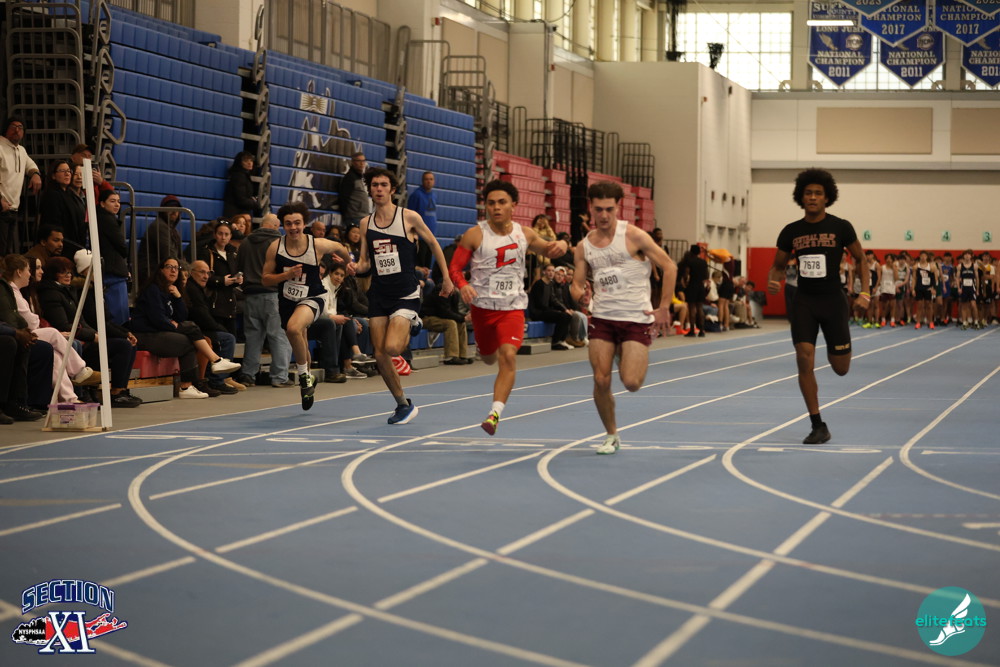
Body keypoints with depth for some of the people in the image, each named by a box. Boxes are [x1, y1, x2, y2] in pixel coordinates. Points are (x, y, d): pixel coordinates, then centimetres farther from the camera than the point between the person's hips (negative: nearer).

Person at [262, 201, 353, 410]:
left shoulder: (318, 245, -15)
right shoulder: (275, 247, -12)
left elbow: (339, 248, 7)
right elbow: (265, 279, -6)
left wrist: (349, 263, 26)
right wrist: (286, 275, -24)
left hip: (311, 298, -4)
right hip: (287, 300, 4)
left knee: (294, 328, -34)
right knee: (300, 347, 19)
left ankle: (304, 375, -14)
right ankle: (308, 383, 45)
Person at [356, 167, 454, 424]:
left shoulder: (409, 217, -5)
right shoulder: (366, 223, 7)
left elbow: (433, 244, 8)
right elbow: (365, 263, 11)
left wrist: (446, 277, 11)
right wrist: (353, 268, -12)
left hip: (406, 293, -4)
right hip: (378, 294, 4)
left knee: (391, 347, -23)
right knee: (380, 357, 0)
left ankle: (411, 328, 12)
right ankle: (403, 404, 18)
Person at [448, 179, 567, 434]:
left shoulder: (524, 234, 3)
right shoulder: (475, 235, -6)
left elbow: (546, 249, 21)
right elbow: (454, 267, -5)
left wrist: (561, 246, -4)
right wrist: (463, 285, -26)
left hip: (513, 307, 0)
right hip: (482, 305, 0)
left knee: (508, 356, -20)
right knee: (488, 357, 16)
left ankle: (495, 413, -23)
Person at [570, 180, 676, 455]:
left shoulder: (634, 236, -7)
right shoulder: (584, 246, 6)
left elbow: (669, 267, -4)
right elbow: (577, 283, 10)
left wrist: (663, 308, -6)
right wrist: (579, 294, -16)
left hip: (637, 318, -3)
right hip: (602, 318, 3)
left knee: (631, 382, -14)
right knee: (601, 380, -6)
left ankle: (634, 360, 24)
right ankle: (611, 435, 15)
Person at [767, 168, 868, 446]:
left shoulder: (841, 227, -4)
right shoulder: (791, 232, 2)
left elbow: (860, 259, 5)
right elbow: (778, 265, 13)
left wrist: (865, 291, -8)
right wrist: (772, 281, -10)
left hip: (833, 300, -1)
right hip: (804, 301, 1)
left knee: (841, 368, 2)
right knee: (804, 360, -13)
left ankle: (835, 351, 44)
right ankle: (818, 426, -3)